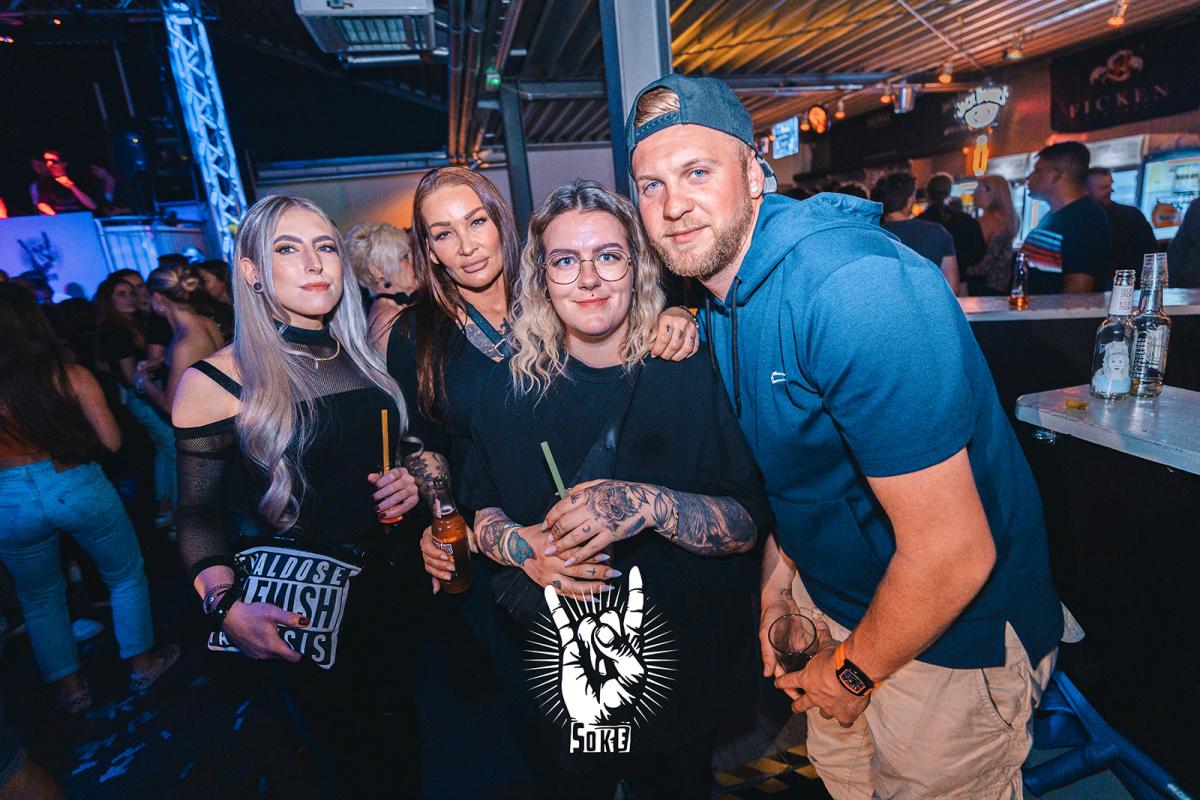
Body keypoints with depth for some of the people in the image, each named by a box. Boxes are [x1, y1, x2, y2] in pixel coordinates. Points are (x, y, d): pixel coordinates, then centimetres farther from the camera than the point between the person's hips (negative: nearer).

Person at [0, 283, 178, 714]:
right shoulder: (70, 376, -12)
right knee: (126, 576, 21)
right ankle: (142, 663, 32)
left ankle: (70, 687, 35)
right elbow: (111, 441, -8)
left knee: (40, 597, 23)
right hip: (78, 488, -1)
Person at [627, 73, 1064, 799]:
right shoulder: (721, 297, -2)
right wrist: (778, 582, 6)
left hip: (951, 629, -7)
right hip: (833, 600, 8)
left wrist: (853, 671, -14)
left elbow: (954, 548, -30)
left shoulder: (857, 289, -31)